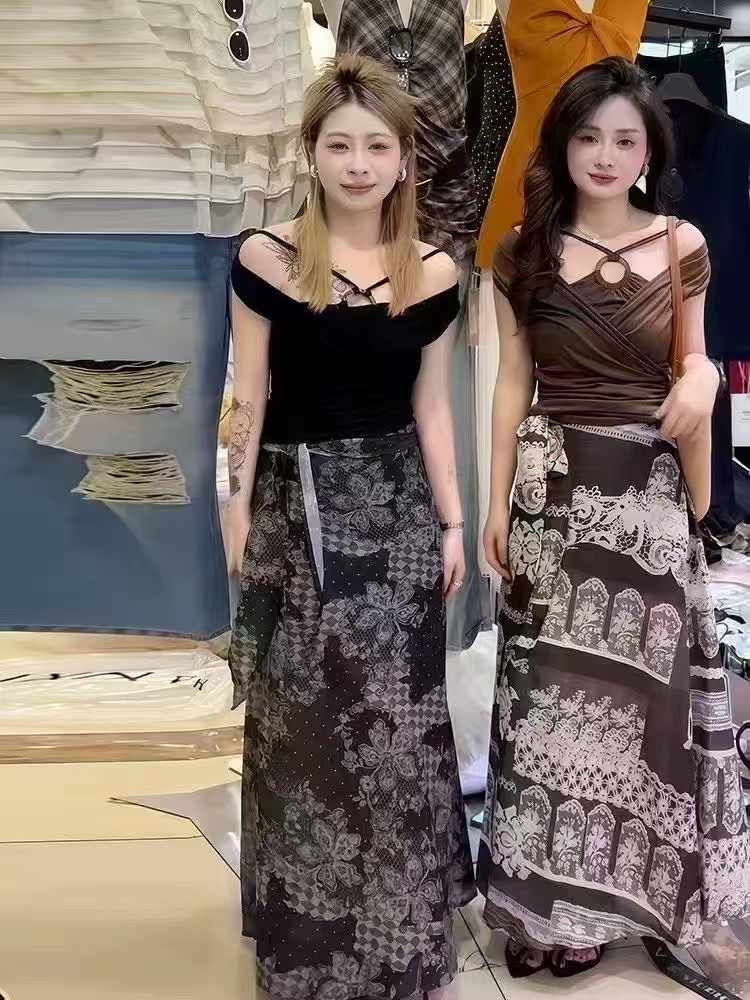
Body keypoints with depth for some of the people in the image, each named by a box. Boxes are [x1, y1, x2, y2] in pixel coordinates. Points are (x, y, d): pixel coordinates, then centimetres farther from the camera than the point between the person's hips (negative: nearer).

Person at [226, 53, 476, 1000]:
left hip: (396, 506, 2)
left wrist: (451, 522, 6)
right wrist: (239, 515, -4)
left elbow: (430, 407, 6)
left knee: (399, 722, 8)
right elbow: (248, 400, -3)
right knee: (300, 724, 8)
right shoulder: (266, 259, -7)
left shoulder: (433, 273, 0)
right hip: (296, 508, -2)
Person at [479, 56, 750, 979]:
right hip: (552, 485, 0)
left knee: (632, 688, 8)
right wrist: (497, 500, 2)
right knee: (549, 689, 5)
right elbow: (513, 381, 4)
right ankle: (543, 893, 20)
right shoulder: (525, 251, 3)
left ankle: (598, 892, 26)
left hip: (646, 486, 0)